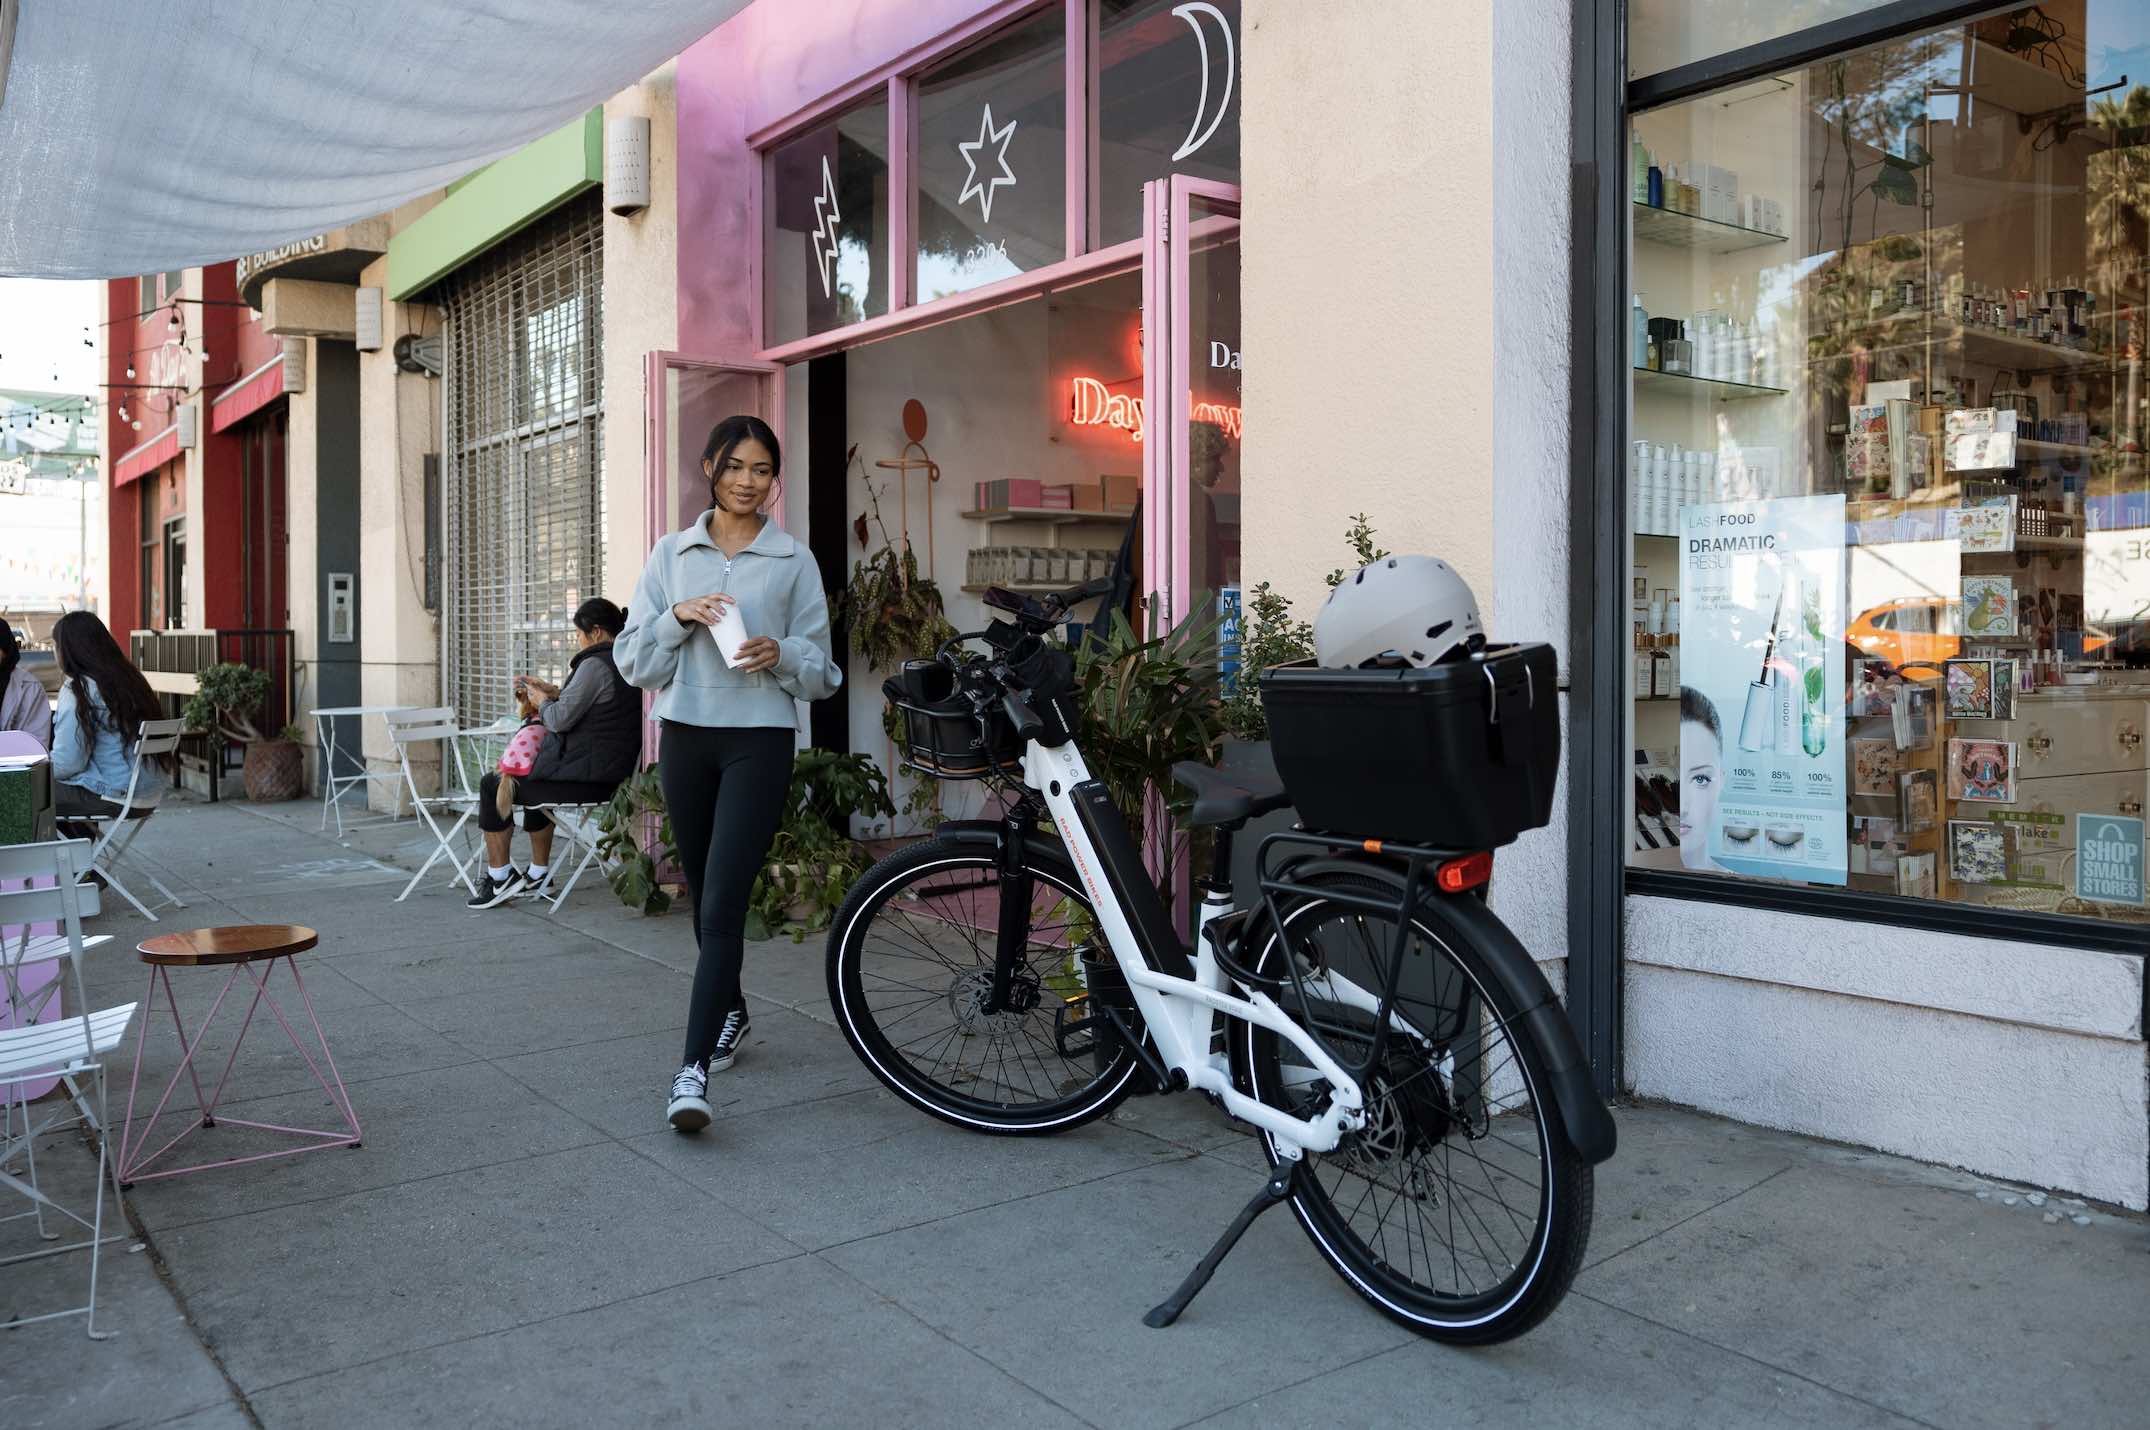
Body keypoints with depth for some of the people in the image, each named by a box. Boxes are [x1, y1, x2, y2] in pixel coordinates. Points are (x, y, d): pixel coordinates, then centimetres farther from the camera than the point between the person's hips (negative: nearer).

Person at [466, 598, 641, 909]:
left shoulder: (596, 664, -19)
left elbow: (560, 719, -18)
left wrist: (541, 701, 2)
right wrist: (554, 691, 17)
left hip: (585, 777, -10)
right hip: (610, 774, 10)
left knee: (491, 786, 8)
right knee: (536, 781, 36)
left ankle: (500, 878, 16)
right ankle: (537, 875, 39)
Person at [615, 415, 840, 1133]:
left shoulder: (794, 561, 4)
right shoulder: (671, 554, 10)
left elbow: (821, 673, 5)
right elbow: (634, 662, 6)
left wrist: (781, 655, -16)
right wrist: (678, 617, -11)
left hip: (759, 741, -3)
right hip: (685, 737, 4)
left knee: (723, 902, -13)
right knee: (704, 897, 15)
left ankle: (695, 1066, -15)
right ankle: (731, 1008, 38)